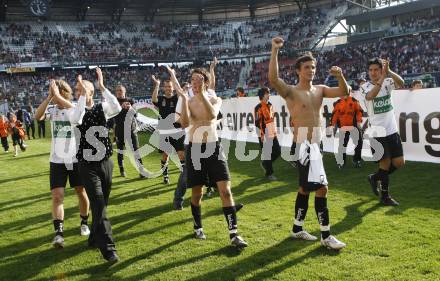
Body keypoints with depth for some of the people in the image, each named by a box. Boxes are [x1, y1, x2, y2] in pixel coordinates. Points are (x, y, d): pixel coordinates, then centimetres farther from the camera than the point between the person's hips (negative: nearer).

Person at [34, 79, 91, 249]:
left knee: (81, 192, 11)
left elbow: (77, 110, -32)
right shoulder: (52, 110, 0)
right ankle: (59, 232, -1)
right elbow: (37, 116, -19)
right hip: (57, 160, 2)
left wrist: (57, 95, -30)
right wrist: (48, 97, -25)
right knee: (57, 195, -6)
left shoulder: (76, 109, -7)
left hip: (76, 159, -1)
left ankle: (84, 222, 32)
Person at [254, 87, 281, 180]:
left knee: (277, 151, 10)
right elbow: (258, 122, -16)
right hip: (264, 135, -8)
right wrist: (262, 135, -19)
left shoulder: (270, 105, 14)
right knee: (266, 153, -1)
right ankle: (269, 173, 9)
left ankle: (265, 163, 30)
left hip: (272, 134, 8)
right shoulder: (259, 107, -13)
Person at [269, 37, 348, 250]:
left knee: (306, 187, 16)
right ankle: (326, 236, -3)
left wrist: (340, 76, -17)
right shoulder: (291, 91, -8)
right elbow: (273, 79, -26)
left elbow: (344, 92, 2)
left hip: (316, 143, 8)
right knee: (322, 187, -12)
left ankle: (297, 228, 30)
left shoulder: (319, 90, 11)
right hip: (303, 144, -8)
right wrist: (275, 51, -27)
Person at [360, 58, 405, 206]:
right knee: (386, 163, 0)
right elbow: (370, 96, -31)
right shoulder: (365, 87, -7)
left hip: (392, 130, 4)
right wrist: (382, 77, -41)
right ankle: (385, 196, 16)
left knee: (399, 162, 6)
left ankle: (375, 178, 31)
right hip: (377, 132, -4)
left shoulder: (388, 82, 1)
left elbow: (401, 84, -21)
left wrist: (389, 71, -37)